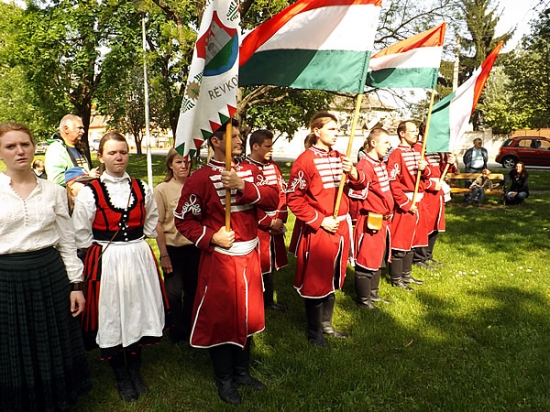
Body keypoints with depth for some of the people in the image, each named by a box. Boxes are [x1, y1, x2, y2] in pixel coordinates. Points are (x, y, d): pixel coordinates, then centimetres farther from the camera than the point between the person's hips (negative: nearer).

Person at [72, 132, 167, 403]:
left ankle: (135, 372, 33)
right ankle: (121, 378, 28)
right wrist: (107, 248, 0)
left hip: (139, 259, 3)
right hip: (106, 262, -2)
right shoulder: (90, 193, -7)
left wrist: (135, 245, 9)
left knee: (138, 314, 12)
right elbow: (81, 236, -1)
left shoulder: (141, 189, 3)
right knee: (112, 319, 7)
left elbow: (151, 224, 16)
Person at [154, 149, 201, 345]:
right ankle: (177, 333, 27)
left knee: (193, 290, 15)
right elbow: (158, 224, -7)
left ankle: (189, 328, 36)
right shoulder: (162, 190, -8)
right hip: (173, 248, -3)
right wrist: (164, 254, -9)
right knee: (174, 292, 5)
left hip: (195, 246, 3)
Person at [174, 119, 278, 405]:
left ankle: (242, 371, 37)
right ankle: (224, 380, 27)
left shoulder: (249, 171, 5)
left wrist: (244, 186, -21)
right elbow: (183, 219, -9)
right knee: (220, 317, 7)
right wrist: (211, 237, -19)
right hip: (220, 259, -5)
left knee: (248, 314, 17)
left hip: (250, 256, 6)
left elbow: (273, 200, -8)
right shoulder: (200, 179, -11)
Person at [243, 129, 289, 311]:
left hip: (275, 227, 7)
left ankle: (268, 300, 32)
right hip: (256, 228, -7)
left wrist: (280, 219, -2)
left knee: (270, 263, 17)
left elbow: (282, 193, 10)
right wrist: (269, 222, -14)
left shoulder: (273, 166, 9)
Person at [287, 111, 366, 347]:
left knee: (333, 280, 17)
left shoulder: (338, 157, 9)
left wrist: (353, 173, -11)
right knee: (315, 281, 5)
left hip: (340, 227, 7)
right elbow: (294, 199, -15)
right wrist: (320, 221, -17)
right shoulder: (305, 160, -12)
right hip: (317, 230, -7)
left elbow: (359, 186, 11)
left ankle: (326, 324, 34)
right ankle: (314, 332, 22)